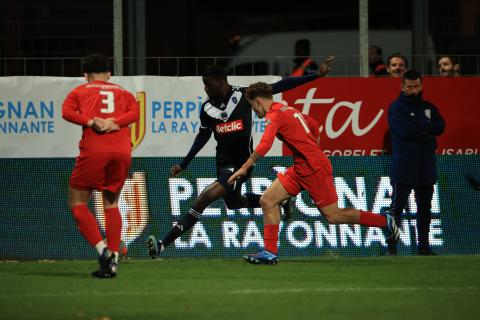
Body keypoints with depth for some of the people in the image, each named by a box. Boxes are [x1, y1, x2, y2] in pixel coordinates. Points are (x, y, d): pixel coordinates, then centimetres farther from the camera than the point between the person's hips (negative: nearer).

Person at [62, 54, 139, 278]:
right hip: (122, 150, 3)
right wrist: (114, 122, -7)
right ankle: (113, 259, 6)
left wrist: (90, 122, -11)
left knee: (77, 202, 7)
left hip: (94, 150, -3)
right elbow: (134, 112, 5)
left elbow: (67, 112, -1)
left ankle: (101, 249, -11)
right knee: (111, 203, 17)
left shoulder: (80, 91, 19)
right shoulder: (123, 93, 24)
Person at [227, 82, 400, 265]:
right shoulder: (288, 110, 16)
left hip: (313, 168, -10)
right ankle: (270, 252, 1)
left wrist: (245, 167, -23)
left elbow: (264, 146, -27)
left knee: (333, 216, -5)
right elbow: (314, 126, 28)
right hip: (301, 168, 10)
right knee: (267, 200, 2)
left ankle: (384, 222, 8)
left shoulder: (274, 116, -14)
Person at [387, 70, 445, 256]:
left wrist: (417, 123, -11)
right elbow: (405, 131, -16)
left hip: (426, 168, 5)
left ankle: (423, 246, 13)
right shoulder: (396, 108, -1)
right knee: (397, 207, -6)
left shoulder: (429, 108, 15)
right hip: (403, 168, -5)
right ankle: (391, 246, -3)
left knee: (424, 209, 8)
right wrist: (429, 138, -10)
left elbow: (440, 127, -2)